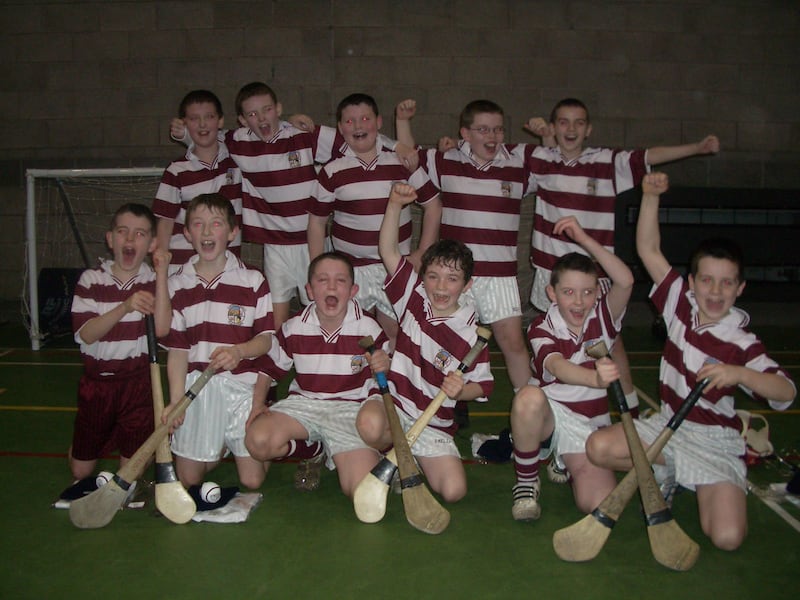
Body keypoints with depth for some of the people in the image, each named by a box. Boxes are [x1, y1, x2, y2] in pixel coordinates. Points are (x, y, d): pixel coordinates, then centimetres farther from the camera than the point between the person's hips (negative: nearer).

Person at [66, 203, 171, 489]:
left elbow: (162, 329, -20)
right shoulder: (91, 279, -4)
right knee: (80, 471, 13)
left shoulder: (155, 280, -5)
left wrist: (162, 273, -22)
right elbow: (86, 334, -14)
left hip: (139, 382, -1)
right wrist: (125, 307, -29)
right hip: (97, 382, 1)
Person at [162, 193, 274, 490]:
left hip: (242, 385, -1)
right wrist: (175, 399, -7)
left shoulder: (253, 281, -2)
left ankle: (232, 442, 29)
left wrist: (239, 351, -23)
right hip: (195, 387, 2)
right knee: (187, 478, 5)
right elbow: (176, 348, 2)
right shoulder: (177, 285, 3)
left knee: (252, 480, -2)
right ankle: (221, 445, 34)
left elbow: (267, 338, -2)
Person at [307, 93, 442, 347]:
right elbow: (317, 221, 6)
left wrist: (423, 253, -1)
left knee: (395, 335, 4)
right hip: (349, 267, 0)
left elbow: (432, 205, 6)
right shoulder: (332, 171, 0)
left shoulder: (402, 162, 1)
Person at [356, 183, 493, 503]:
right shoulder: (414, 298, -3)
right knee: (370, 426, -37)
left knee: (454, 490, -17)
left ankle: (410, 461, 16)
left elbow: (482, 386, -1)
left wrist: (459, 390, -24)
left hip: (433, 425, 0)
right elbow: (389, 251, -9)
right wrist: (395, 204, -20)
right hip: (391, 401, 0)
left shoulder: (471, 335, -9)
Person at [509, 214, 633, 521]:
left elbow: (625, 281, -24)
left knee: (598, 503, -21)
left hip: (590, 425, 2)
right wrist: (595, 378, -54)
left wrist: (584, 239, -29)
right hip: (548, 415, -2)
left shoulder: (602, 317, -3)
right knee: (529, 396, -39)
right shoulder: (542, 328, -10)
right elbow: (556, 366, -32)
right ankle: (526, 481, -14)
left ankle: (566, 461, 15)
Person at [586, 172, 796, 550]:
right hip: (667, 424, 4)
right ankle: (662, 473, 9)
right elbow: (648, 249, -6)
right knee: (599, 448, -20)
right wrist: (650, 196, -16)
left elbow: (787, 392, -25)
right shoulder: (681, 303, -5)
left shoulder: (741, 342, -16)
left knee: (727, 536, -20)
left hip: (714, 442, -3)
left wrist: (736, 373, -41)